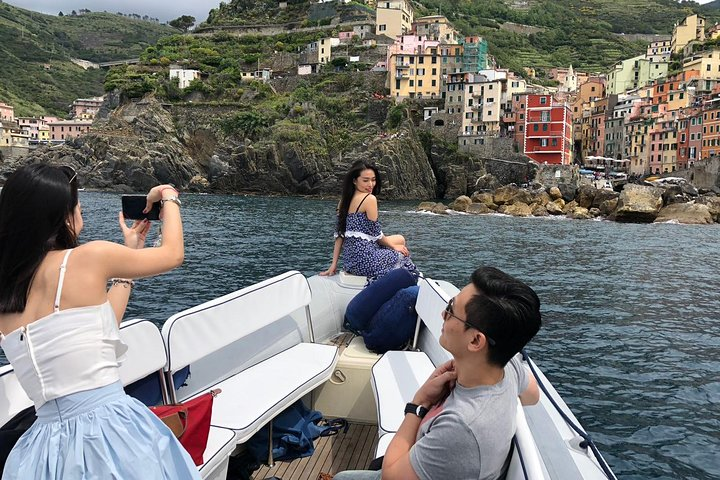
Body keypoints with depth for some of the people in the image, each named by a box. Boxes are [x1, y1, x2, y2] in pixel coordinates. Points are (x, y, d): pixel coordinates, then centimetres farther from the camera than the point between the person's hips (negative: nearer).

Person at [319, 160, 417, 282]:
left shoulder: (344, 200, 9)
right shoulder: (370, 199, -13)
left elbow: (339, 234, 8)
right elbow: (376, 234, -11)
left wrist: (334, 264, 8)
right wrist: (394, 247, 7)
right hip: (363, 260, -8)